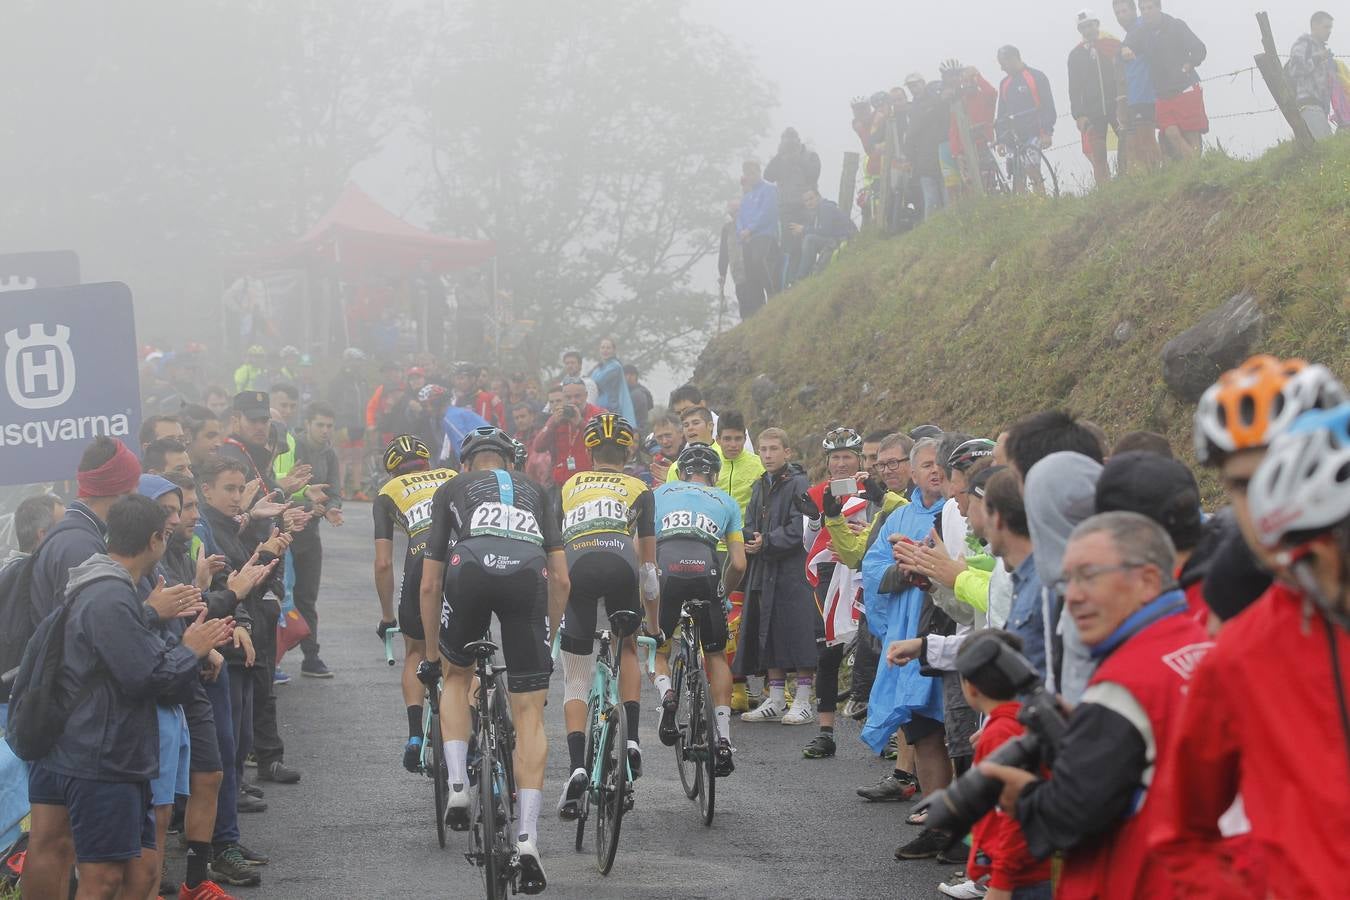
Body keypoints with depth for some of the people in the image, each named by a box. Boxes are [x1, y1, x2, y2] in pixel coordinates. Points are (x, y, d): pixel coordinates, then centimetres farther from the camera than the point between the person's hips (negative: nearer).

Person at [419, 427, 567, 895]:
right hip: (528, 574, 1)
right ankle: (527, 841, -2)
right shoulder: (535, 492, 37)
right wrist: (549, 638, 40)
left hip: (470, 570, -1)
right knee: (529, 717, 8)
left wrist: (430, 655, 39)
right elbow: (561, 580, 29)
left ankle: (457, 788, 16)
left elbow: (430, 583, 30)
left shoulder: (450, 490, 33)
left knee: (457, 676, 30)